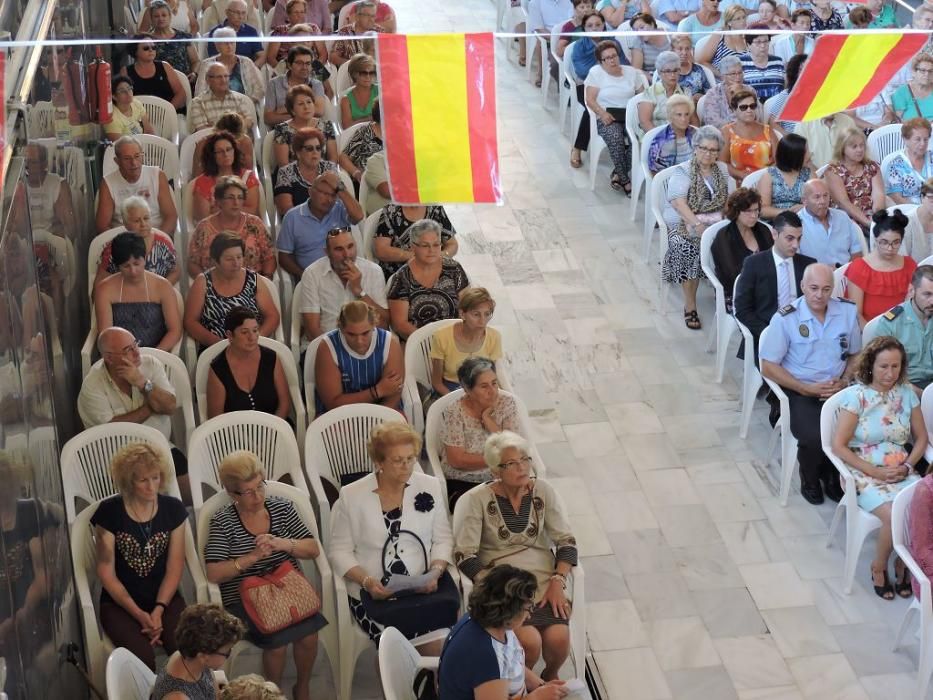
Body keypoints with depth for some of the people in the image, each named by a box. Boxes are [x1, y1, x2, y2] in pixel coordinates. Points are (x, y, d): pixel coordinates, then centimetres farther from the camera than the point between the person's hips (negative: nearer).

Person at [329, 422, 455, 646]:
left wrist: (435, 573, -7)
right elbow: (340, 551, 4)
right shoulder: (351, 496, 2)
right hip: (375, 594, -2)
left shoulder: (429, 487, 9)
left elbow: (442, 540, 12)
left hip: (425, 589, 3)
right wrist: (367, 581, -12)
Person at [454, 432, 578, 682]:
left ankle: (550, 676, 13)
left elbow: (566, 541, 4)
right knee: (530, 641, -27)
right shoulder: (477, 499, -6)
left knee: (558, 638, -23)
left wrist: (558, 582, -10)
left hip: (544, 579, 3)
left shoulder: (543, 491, 3)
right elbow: (465, 556, -10)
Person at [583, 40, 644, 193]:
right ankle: (625, 180, -26)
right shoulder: (596, 72, 6)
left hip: (631, 115, 3)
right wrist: (602, 113, -19)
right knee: (615, 137, -36)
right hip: (608, 117, -2)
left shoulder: (631, 72, 16)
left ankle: (618, 174, -18)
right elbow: (590, 99, -2)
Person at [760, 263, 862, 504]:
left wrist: (844, 381, -6)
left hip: (837, 391, 3)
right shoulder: (785, 318, -11)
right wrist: (808, 389, -14)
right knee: (815, 438, -28)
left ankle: (833, 473, 10)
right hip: (799, 392, -3)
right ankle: (810, 479, 7)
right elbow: (768, 367, -8)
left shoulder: (848, 311, 0)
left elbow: (856, 355, 14)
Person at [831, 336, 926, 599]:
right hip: (866, 474, -4)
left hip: (902, 472, 4)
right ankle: (879, 568, 0)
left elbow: (921, 438, 14)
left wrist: (908, 465, -4)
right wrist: (875, 472, -15)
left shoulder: (907, 394, 6)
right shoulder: (855, 396, -8)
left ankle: (904, 564, 1)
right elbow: (839, 446, -10)